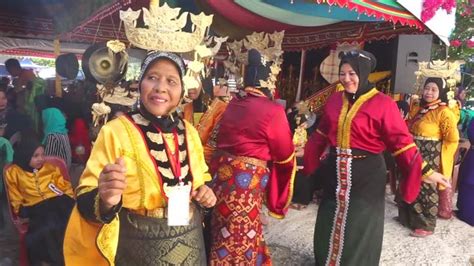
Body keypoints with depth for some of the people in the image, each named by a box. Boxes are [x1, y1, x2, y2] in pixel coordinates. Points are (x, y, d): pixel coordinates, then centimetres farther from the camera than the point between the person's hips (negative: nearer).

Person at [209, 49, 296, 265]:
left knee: (224, 233, 22)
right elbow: (284, 154, -3)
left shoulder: (232, 104, 5)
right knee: (242, 236, 11)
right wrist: (293, 156, 18)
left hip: (222, 171, 6)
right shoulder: (272, 110, -12)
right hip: (247, 179, -6)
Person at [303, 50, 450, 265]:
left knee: (360, 228, 10)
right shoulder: (334, 100, 3)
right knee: (330, 225, 15)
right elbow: (322, 134, 13)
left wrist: (424, 171, -15)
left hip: (367, 176, -4)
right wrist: (304, 152, 18)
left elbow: (401, 141, -11)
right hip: (335, 173, 4)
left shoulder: (382, 103, -11)